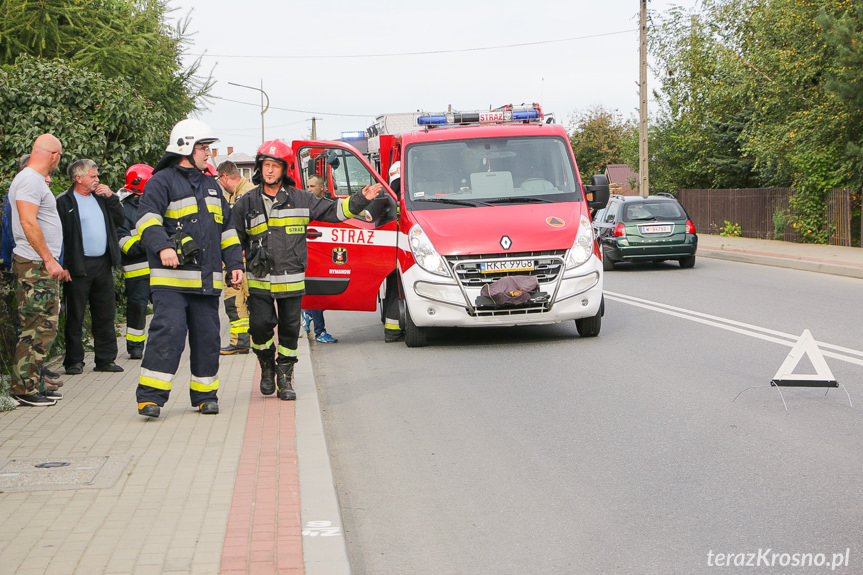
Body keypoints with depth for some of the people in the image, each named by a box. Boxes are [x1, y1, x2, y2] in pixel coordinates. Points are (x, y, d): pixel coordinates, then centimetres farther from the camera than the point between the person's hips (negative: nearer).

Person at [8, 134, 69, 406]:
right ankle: (24, 389, -9)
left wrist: (54, 263, 26)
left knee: (42, 327, 11)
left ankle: (30, 384, 15)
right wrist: (49, 260, -21)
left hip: (42, 266, 10)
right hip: (35, 266, -10)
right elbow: (28, 222, -21)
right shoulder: (30, 180, -11)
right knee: (37, 328, -10)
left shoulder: (35, 180, 21)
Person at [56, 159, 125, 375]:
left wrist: (111, 197, 2)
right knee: (75, 316, 1)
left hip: (103, 264, 6)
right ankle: (74, 361, 9)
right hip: (79, 266, -6)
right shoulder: (64, 202, -5)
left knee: (105, 314, 9)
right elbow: (58, 234, -10)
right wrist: (64, 266, -16)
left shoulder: (100, 198, 15)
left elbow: (119, 219, 13)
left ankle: (106, 359, 16)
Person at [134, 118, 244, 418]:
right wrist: (163, 247, -31)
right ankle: (150, 397, -13)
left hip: (207, 280, 7)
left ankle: (205, 395, 19)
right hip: (171, 279, -7)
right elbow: (148, 218, -15)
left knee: (207, 337, 8)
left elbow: (227, 228, 26)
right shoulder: (162, 182, -1)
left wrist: (235, 264, 17)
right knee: (168, 332, -16)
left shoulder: (210, 185, 23)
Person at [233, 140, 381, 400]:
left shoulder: (301, 199, 5)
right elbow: (235, 240, 15)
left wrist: (360, 201, -1)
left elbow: (333, 211, 9)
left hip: (291, 280, 0)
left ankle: (285, 378, 17)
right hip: (259, 281, 0)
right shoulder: (246, 204, 6)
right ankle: (267, 367, 19)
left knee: (289, 330, 3)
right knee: (260, 325, -8)